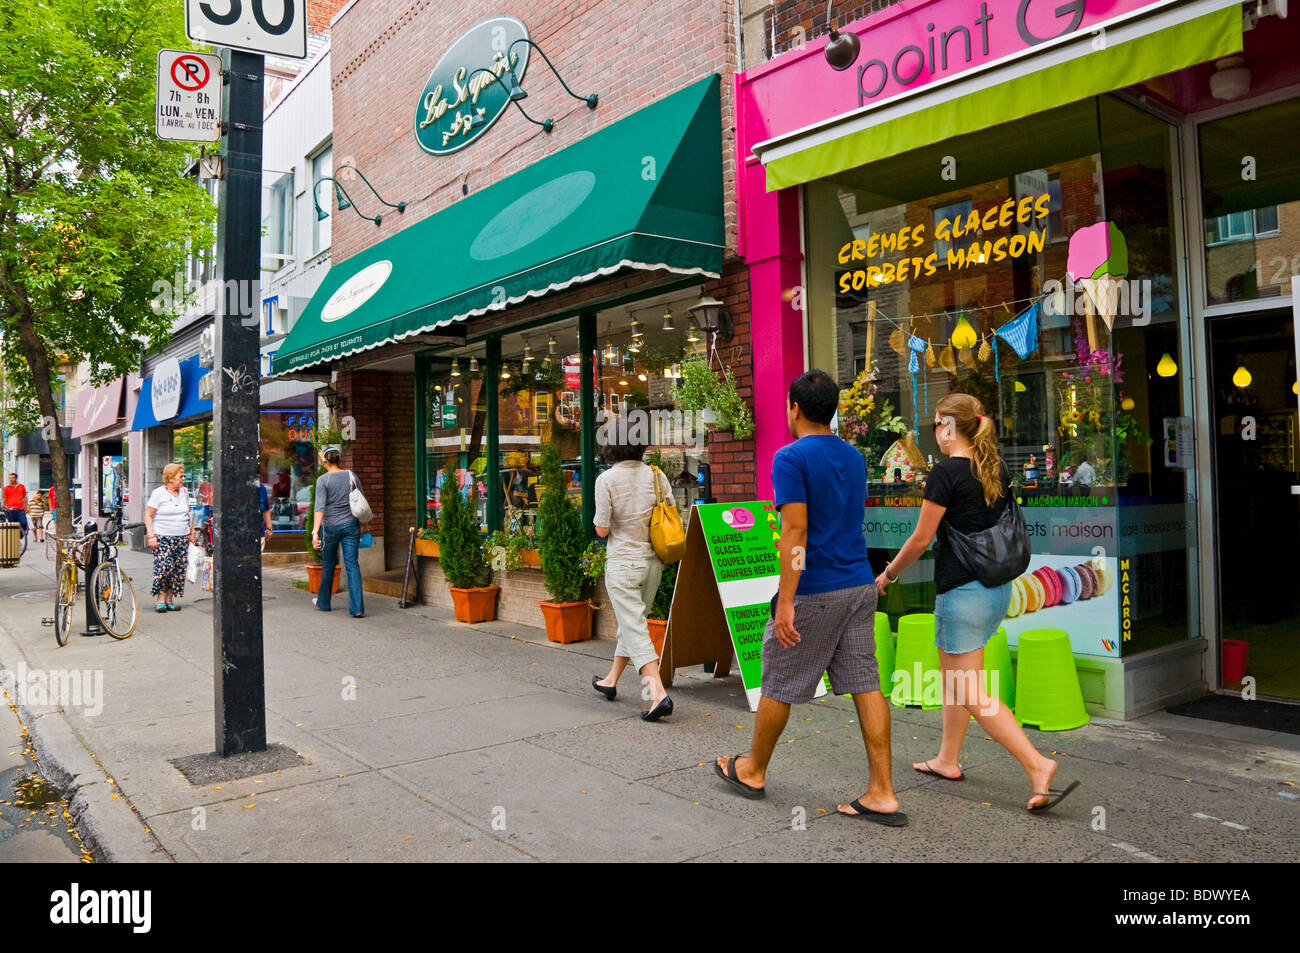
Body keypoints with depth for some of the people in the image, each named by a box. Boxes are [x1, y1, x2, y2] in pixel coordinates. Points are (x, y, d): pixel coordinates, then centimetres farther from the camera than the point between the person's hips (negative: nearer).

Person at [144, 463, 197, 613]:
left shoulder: (184, 492, 12)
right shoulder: (158, 493, -4)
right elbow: (148, 515, -6)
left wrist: (192, 532, 18)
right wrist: (151, 536, -13)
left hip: (182, 538, 5)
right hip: (163, 538, -5)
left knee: (178, 569, 2)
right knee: (164, 567, -13)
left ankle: (170, 600, 10)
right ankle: (161, 600, -4)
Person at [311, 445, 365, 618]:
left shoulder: (323, 480, -8)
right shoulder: (351, 476, 3)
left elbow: (320, 507, -17)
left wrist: (315, 532, -19)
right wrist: (360, 526, 20)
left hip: (330, 526, -2)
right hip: (350, 525, 2)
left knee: (328, 566, 15)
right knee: (352, 565, -1)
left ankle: (323, 602, 32)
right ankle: (357, 608, -9)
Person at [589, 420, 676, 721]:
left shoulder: (606, 480, -13)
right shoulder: (656, 475, 0)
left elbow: (602, 530, -12)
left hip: (623, 563, -5)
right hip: (653, 561, 6)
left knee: (634, 628, -3)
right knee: (630, 622, 19)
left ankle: (659, 693, -15)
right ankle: (611, 680, 36)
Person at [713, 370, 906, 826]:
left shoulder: (791, 458, -12)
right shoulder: (854, 458, 12)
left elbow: (796, 531, -20)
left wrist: (785, 601, -20)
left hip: (813, 593, -7)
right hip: (860, 586, 7)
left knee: (778, 686, 10)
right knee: (865, 685, 7)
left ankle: (752, 771, 28)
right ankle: (882, 794, 9)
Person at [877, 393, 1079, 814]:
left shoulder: (946, 472, -15)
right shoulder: (997, 470, 8)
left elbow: (921, 538, -12)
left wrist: (888, 574, 3)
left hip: (963, 590, -9)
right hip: (999, 587, 9)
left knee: (973, 694, -1)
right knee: (953, 674, 21)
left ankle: (1036, 764, -7)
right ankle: (947, 760, 31)